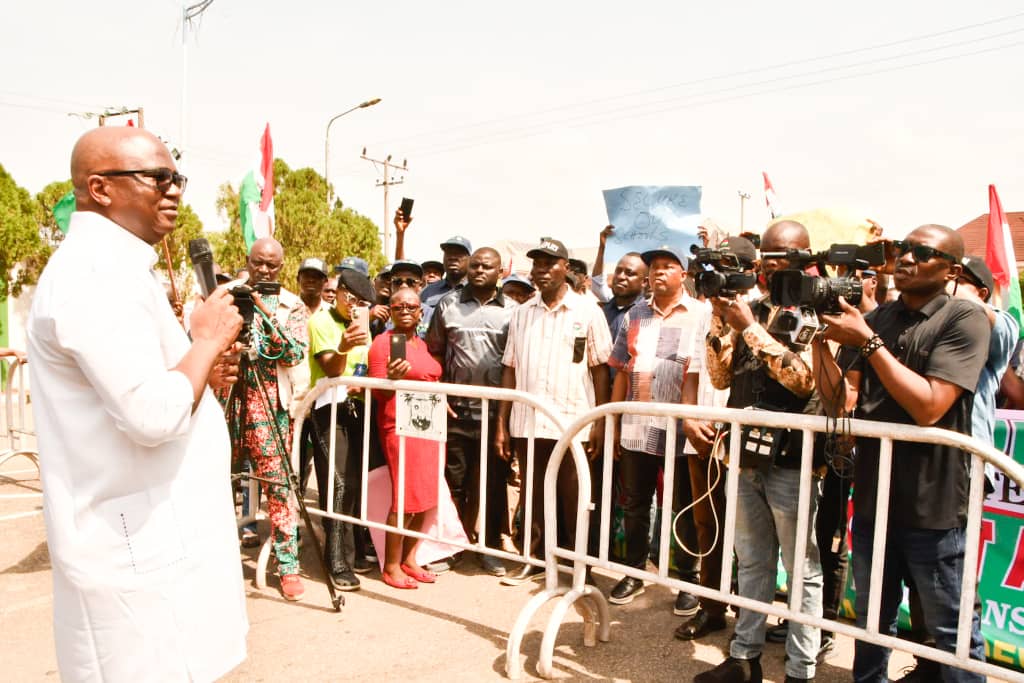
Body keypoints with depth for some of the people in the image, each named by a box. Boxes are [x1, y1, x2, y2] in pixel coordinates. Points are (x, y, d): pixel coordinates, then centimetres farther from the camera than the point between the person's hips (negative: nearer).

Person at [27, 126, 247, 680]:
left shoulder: (113, 269, 14)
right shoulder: (96, 273, -20)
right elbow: (153, 416, -29)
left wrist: (203, 371, 5)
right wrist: (209, 338, -15)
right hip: (139, 549, -10)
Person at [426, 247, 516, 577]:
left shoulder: (513, 311, 4)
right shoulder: (448, 305, 7)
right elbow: (434, 353, 9)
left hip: (497, 413, 0)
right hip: (456, 411, 1)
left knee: (494, 484, 8)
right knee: (454, 482, 10)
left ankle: (491, 546, 23)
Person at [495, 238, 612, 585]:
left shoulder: (587, 312, 0)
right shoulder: (521, 313, 9)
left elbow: (600, 368, 0)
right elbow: (510, 369, 9)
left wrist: (600, 422, -6)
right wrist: (502, 423, 6)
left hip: (572, 422, -3)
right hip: (527, 422, 3)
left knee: (574, 501, 5)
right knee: (532, 495, 13)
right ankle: (533, 557, 28)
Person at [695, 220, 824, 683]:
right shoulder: (751, 309, 10)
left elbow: (803, 377, -20)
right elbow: (720, 377, 7)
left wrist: (748, 326, -20)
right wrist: (720, 318, -5)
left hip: (792, 459, -5)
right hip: (746, 454, 6)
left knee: (801, 569, 6)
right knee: (751, 563, 16)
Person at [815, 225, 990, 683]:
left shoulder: (966, 319, -9)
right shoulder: (873, 320, 6)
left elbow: (929, 407, -20)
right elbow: (841, 402, -2)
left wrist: (868, 342, -22)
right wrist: (819, 338, -13)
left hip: (932, 504, -5)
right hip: (872, 497, 5)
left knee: (951, 630, 11)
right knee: (872, 621, 20)